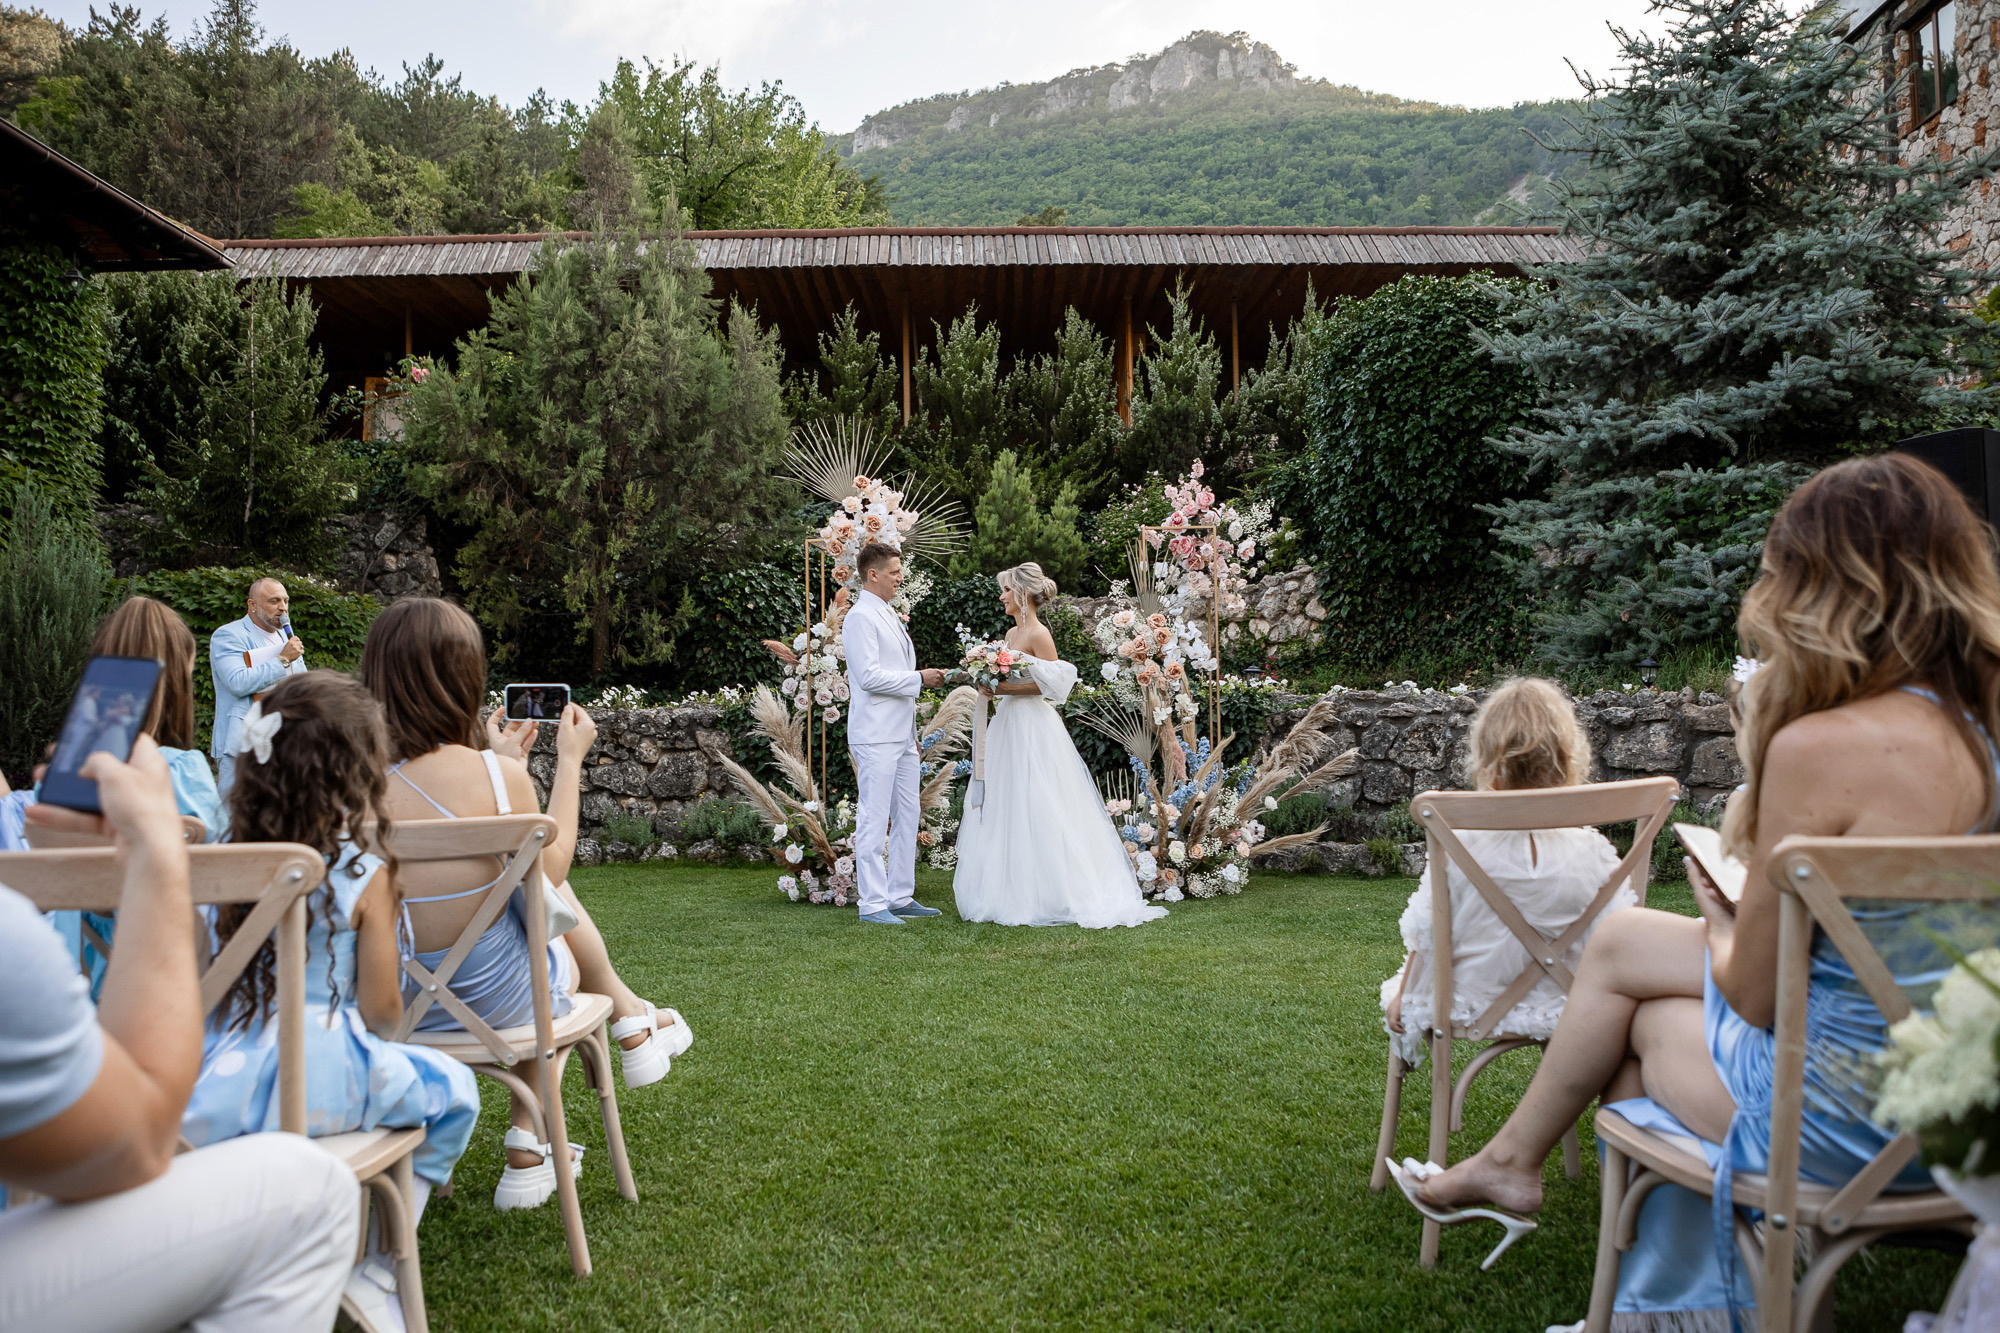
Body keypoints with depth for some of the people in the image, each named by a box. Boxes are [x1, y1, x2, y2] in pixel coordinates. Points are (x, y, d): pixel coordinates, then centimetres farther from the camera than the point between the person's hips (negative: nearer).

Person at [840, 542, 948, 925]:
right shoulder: (860, 617, -10)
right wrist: (918, 679, -13)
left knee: (907, 817, 11)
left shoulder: (890, 616, 20)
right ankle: (873, 904, -2)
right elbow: (868, 676, -19)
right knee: (874, 820, -6)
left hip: (902, 734, 10)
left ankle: (901, 897, 19)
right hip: (876, 735, -10)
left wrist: (925, 677, 12)